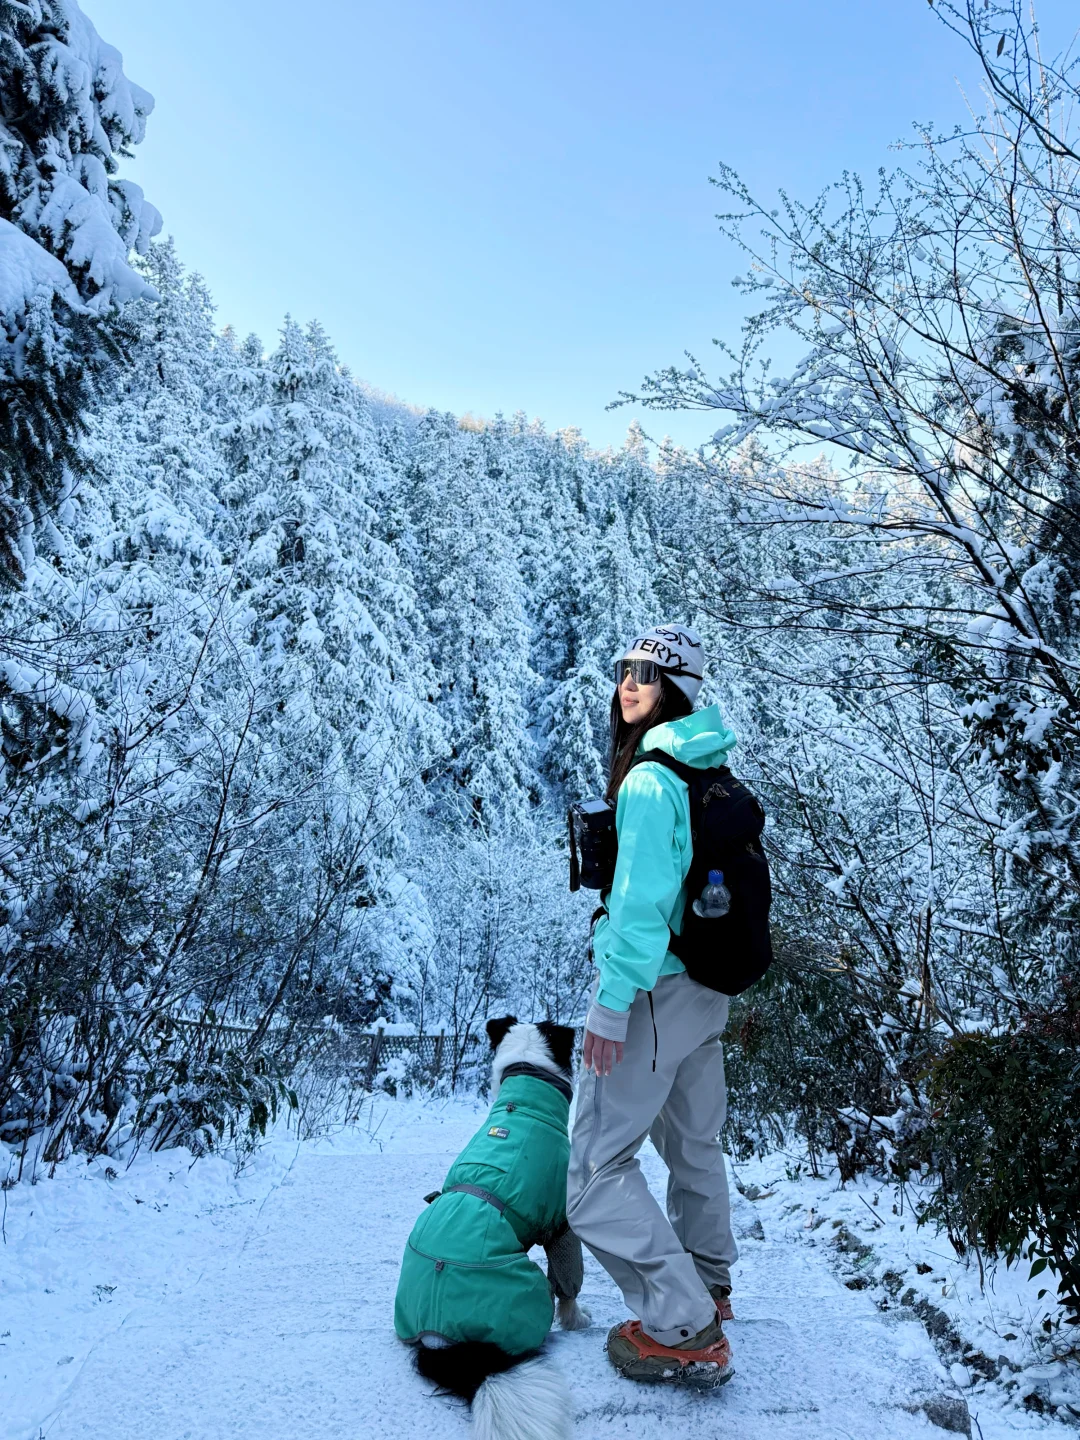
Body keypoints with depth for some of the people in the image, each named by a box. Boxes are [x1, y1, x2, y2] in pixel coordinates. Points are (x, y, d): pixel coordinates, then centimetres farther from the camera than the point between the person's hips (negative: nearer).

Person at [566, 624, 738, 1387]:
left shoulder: (649, 780, -21)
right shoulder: (714, 776, 6)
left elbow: (641, 897, -25)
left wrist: (611, 1002, -21)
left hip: (653, 986, -9)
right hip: (708, 984, 9)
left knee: (598, 1162, 1)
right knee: (695, 1143, 24)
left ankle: (684, 1330, 7)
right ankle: (709, 1286, 43)